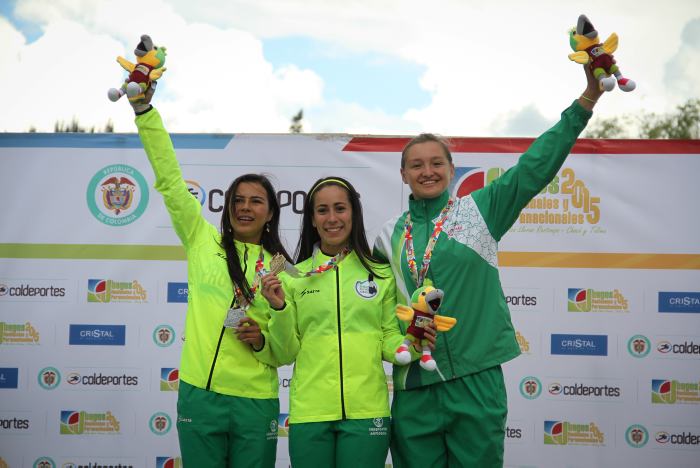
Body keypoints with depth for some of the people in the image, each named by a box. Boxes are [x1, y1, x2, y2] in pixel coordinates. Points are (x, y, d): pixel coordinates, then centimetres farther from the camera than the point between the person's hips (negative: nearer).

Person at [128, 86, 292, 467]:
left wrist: (262, 341, -12)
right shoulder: (203, 242, 6)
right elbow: (170, 179, -2)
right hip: (199, 395, 0)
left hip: (256, 404, 1)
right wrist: (143, 108, -9)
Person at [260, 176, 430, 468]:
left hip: (366, 411, 0)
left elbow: (389, 339, 8)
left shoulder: (380, 274, 6)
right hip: (309, 412, 0)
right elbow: (285, 354, 5)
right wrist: (279, 309, -11)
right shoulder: (294, 277, 5)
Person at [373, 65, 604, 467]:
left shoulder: (479, 210, 4)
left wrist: (587, 98, -11)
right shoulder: (390, 236, 11)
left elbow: (537, 165, -4)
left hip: (476, 378, -2)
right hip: (414, 385, 2)